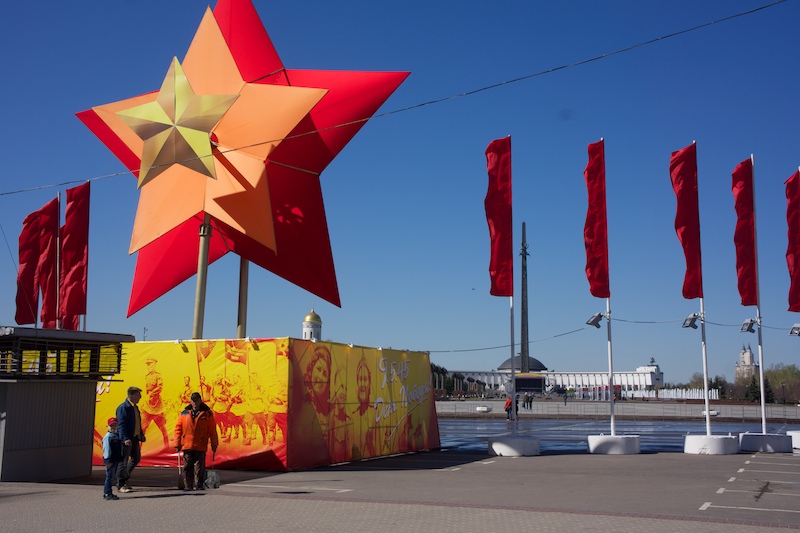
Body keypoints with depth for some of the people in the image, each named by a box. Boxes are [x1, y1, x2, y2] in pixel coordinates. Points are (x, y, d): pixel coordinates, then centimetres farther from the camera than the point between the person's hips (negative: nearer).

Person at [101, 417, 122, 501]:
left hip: (116, 459, 9)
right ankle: (107, 494, -1)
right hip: (110, 460, -9)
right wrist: (108, 461, -18)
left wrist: (119, 458, 18)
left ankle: (108, 493, 22)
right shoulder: (107, 437, -13)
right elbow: (106, 449, -16)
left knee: (112, 476, 14)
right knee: (109, 476, -6)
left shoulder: (117, 435, 13)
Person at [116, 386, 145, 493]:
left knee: (136, 459, 15)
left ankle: (124, 479, 28)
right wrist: (126, 439, -28)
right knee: (123, 462, -2)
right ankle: (120, 485, 7)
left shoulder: (135, 407, 15)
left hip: (135, 438, 9)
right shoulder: (123, 408, -14)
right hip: (127, 440, -9)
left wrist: (141, 435, 19)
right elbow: (121, 424, -20)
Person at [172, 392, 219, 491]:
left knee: (199, 467, 1)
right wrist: (177, 444, 2)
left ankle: (198, 485, 7)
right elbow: (178, 428, 8)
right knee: (187, 467, 4)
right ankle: (188, 486, 10)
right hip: (187, 445, 1)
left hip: (201, 446, -1)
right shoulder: (184, 413, 8)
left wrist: (214, 444, 4)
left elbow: (212, 430, 6)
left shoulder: (207, 413, 4)